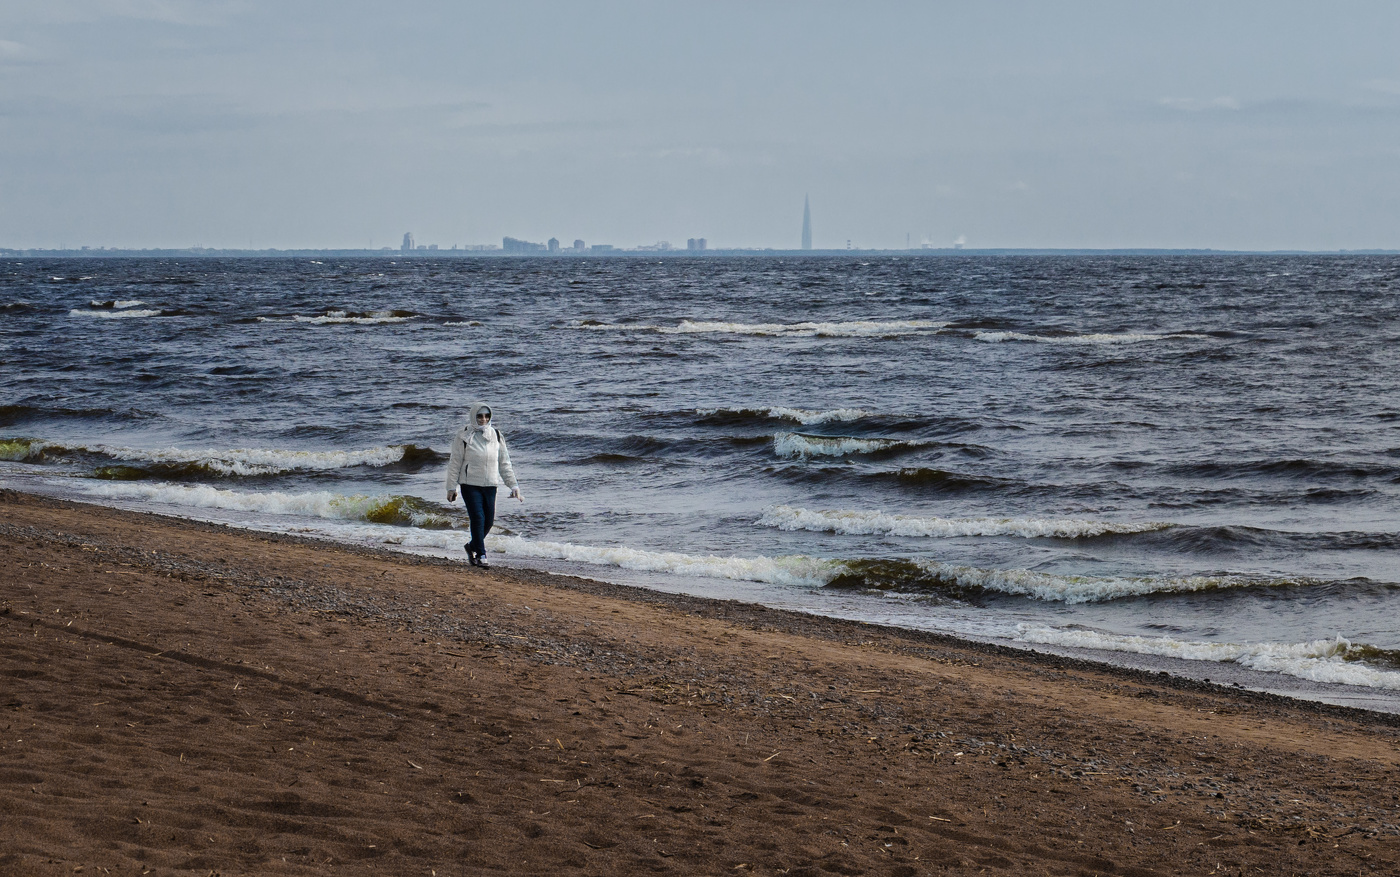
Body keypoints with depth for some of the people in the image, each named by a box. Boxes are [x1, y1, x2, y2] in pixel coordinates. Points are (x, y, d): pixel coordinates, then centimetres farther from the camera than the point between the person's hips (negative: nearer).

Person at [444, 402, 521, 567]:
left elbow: (504, 463, 12)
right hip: (470, 484, -4)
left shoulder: (496, 435, 8)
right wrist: (451, 487, -3)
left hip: (490, 485, 4)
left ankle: (472, 547, 30)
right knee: (478, 518, -12)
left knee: (489, 520, 6)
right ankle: (480, 556, -5)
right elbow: (455, 463, 0)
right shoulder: (463, 436, -3)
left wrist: (513, 485, 6)